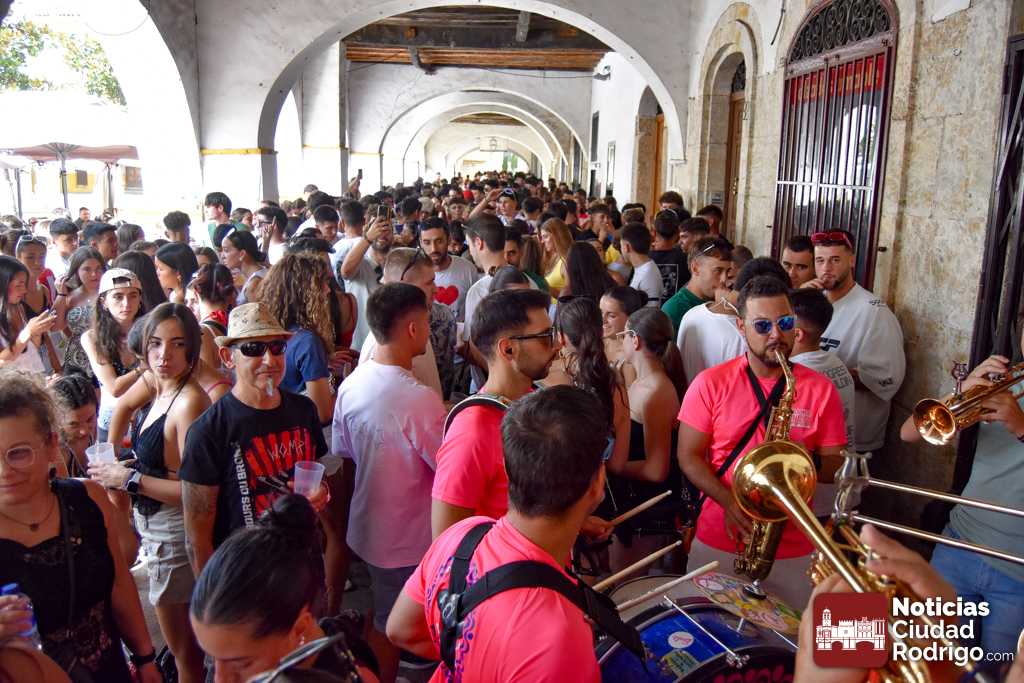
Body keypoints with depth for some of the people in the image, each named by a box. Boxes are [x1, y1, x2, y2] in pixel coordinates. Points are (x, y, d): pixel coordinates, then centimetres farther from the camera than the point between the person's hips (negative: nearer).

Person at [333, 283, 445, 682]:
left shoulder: (351, 385, -7)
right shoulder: (419, 399, -29)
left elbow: (343, 453, 5)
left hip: (366, 526, 7)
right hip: (408, 538, -7)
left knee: (380, 615, 27)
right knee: (391, 628, 14)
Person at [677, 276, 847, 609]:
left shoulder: (821, 389, -2)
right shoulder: (710, 383, -6)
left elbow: (837, 466, 2)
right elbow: (688, 456, -6)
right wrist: (729, 502, -19)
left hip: (794, 550, 1)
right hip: (717, 543, 0)